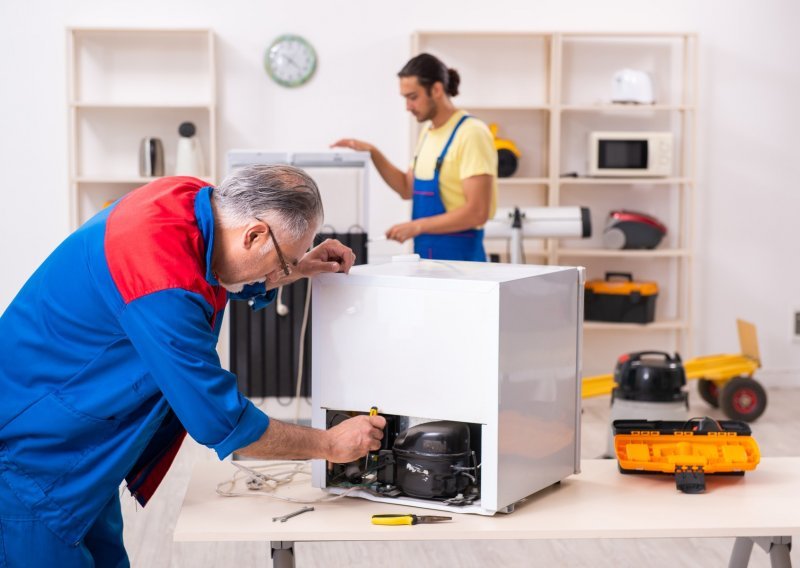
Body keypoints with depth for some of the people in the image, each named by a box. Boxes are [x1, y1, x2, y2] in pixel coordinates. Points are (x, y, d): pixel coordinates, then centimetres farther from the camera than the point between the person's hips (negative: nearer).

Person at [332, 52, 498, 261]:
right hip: (426, 254, 8)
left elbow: (477, 212, -22)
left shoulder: (471, 134, -16)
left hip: (459, 256, -8)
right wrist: (373, 154, 8)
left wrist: (417, 226, -22)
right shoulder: (428, 133, 12)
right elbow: (408, 188, 21)